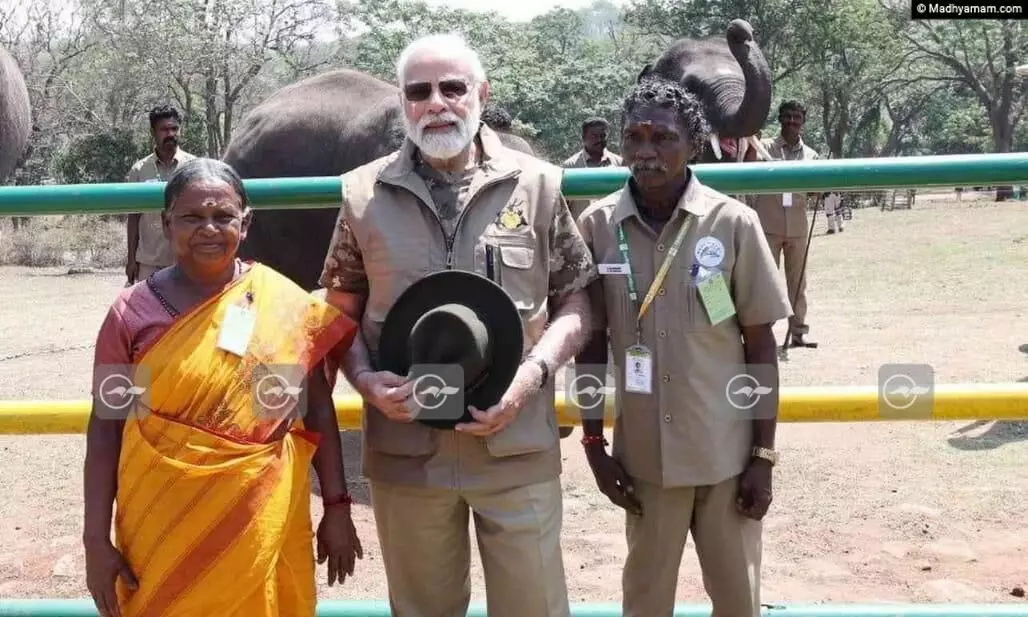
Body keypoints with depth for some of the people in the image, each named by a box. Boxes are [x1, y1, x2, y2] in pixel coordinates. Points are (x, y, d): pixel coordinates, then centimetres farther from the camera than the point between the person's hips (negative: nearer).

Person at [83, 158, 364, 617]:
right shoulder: (133, 312, -4)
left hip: (264, 525, 1)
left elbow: (318, 411, 3)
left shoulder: (286, 303, -3)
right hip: (162, 528, 0)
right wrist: (97, 540, -4)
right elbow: (105, 426, -2)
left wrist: (336, 506, 3)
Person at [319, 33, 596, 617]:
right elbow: (342, 310, 10)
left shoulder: (538, 184, 0)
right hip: (406, 448, 1)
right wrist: (366, 380, -9)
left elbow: (577, 300, 4)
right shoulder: (365, 192, 3)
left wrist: (533, 372, -13)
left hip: (518, 447, -1)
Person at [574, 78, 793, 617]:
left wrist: (763, 455, -3)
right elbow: (589, 343, 4)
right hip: (643, 453, 1)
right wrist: (593, 443, 3)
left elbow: (760, 346, -3)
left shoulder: (733, 223, -9)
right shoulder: (596, 226, -5)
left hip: (727, 451, -1)